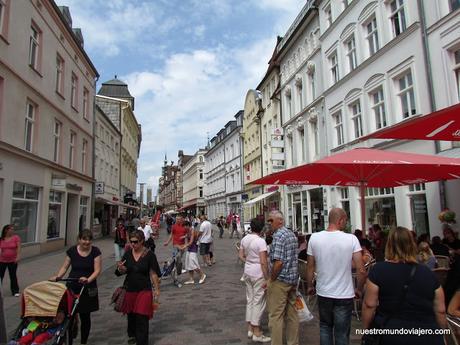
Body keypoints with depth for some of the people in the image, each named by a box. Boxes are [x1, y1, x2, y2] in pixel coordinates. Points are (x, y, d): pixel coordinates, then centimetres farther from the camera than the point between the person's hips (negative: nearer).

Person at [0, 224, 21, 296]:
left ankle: (15, 291, 18)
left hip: (13, 260, -1)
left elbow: (18, 247, -12)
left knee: (13, 276, 8)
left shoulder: (16, 237, -8)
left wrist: (18, 256, -20)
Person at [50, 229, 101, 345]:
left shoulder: (95, 251, -7)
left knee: (85, 316, 9)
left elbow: (97, 270, -10)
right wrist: (57, 277, -10)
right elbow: (65, 267, 6)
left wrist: (88, 279, -25)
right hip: (72, 287, 1)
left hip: (88, 289, -1)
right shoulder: (72, 250, -1)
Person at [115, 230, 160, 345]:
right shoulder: (128, 254, -1)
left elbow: (153, 273, -7)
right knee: (131, 315, 17)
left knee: (142, 317, -3)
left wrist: (157, 289, -6)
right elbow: (123, 271, 5)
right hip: (129, 289, 4)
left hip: (144, 290, -4)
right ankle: (133, 335, 44)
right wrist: (120, 268, -18)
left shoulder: (149, 254, -11)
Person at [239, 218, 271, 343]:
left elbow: (241, 255, 11)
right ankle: (257, 334, 12)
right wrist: (267, 278, -16)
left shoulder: (244, 239, 4)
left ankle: (250, 329, 28)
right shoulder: (260, 241, -18)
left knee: (250, 300, 17)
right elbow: (263, 262, -21)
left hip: (247, 272, 8)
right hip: (259, 274, -7)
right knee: (259, 302, 3)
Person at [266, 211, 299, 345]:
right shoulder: (292, 234, 10)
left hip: (280, 281, -9)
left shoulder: (278, 235, -18)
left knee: (276, 316, 1)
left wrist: (271, 280, -14)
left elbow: (278, 262, -24)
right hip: (293, 279, 9)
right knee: (292, 314, 17)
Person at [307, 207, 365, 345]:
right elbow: (361, 270, -12)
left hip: (323, 294, 2)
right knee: (342, 333, 13)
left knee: (325, 327, 23)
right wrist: (359, 289, 5)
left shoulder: (314, 238, -8)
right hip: (344, 295, -2)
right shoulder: (351, 239, -14)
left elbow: (310, 267, 0)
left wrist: (309, 286, 15)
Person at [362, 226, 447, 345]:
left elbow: (369, 305, -9)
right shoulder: (428, 273, -1)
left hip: (392, 335, -2)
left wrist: (366, 330, 5)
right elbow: (440, 310, 4)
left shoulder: (379, 270, -10)